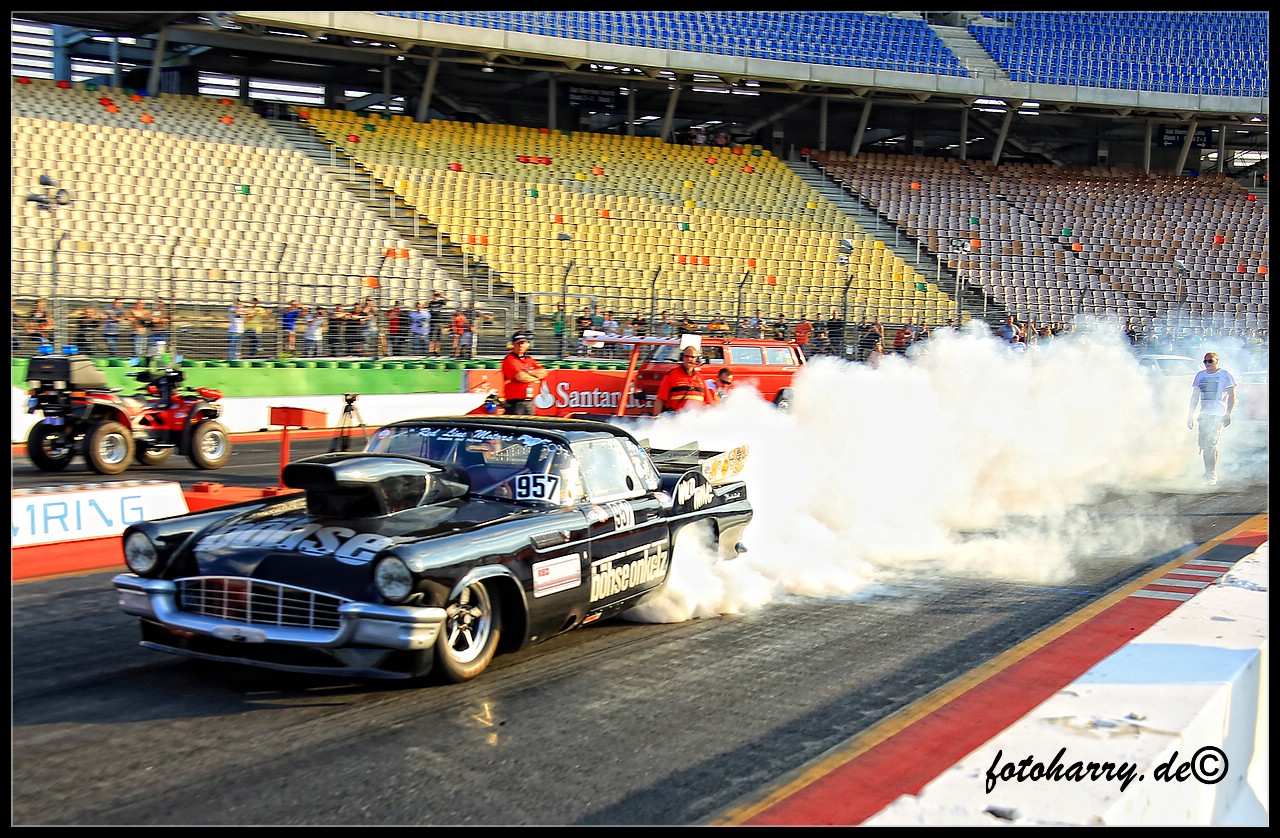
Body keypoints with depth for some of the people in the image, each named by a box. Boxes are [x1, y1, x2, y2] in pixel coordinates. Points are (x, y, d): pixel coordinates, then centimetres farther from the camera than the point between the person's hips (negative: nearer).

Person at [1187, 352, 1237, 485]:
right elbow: (1194, 397, 18)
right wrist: (1190, 416, 15)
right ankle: (1209, 473, 14)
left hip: (1219, 415, -5)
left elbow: (1232, 396, -3)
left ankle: (1212, 474, -7)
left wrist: (1228, 414, -11)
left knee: (1211, 444, -13)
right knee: (1204, 445, 3)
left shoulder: (1225, 375, -2)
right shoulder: (1200, 375, 13)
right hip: (1204, 414, 5)